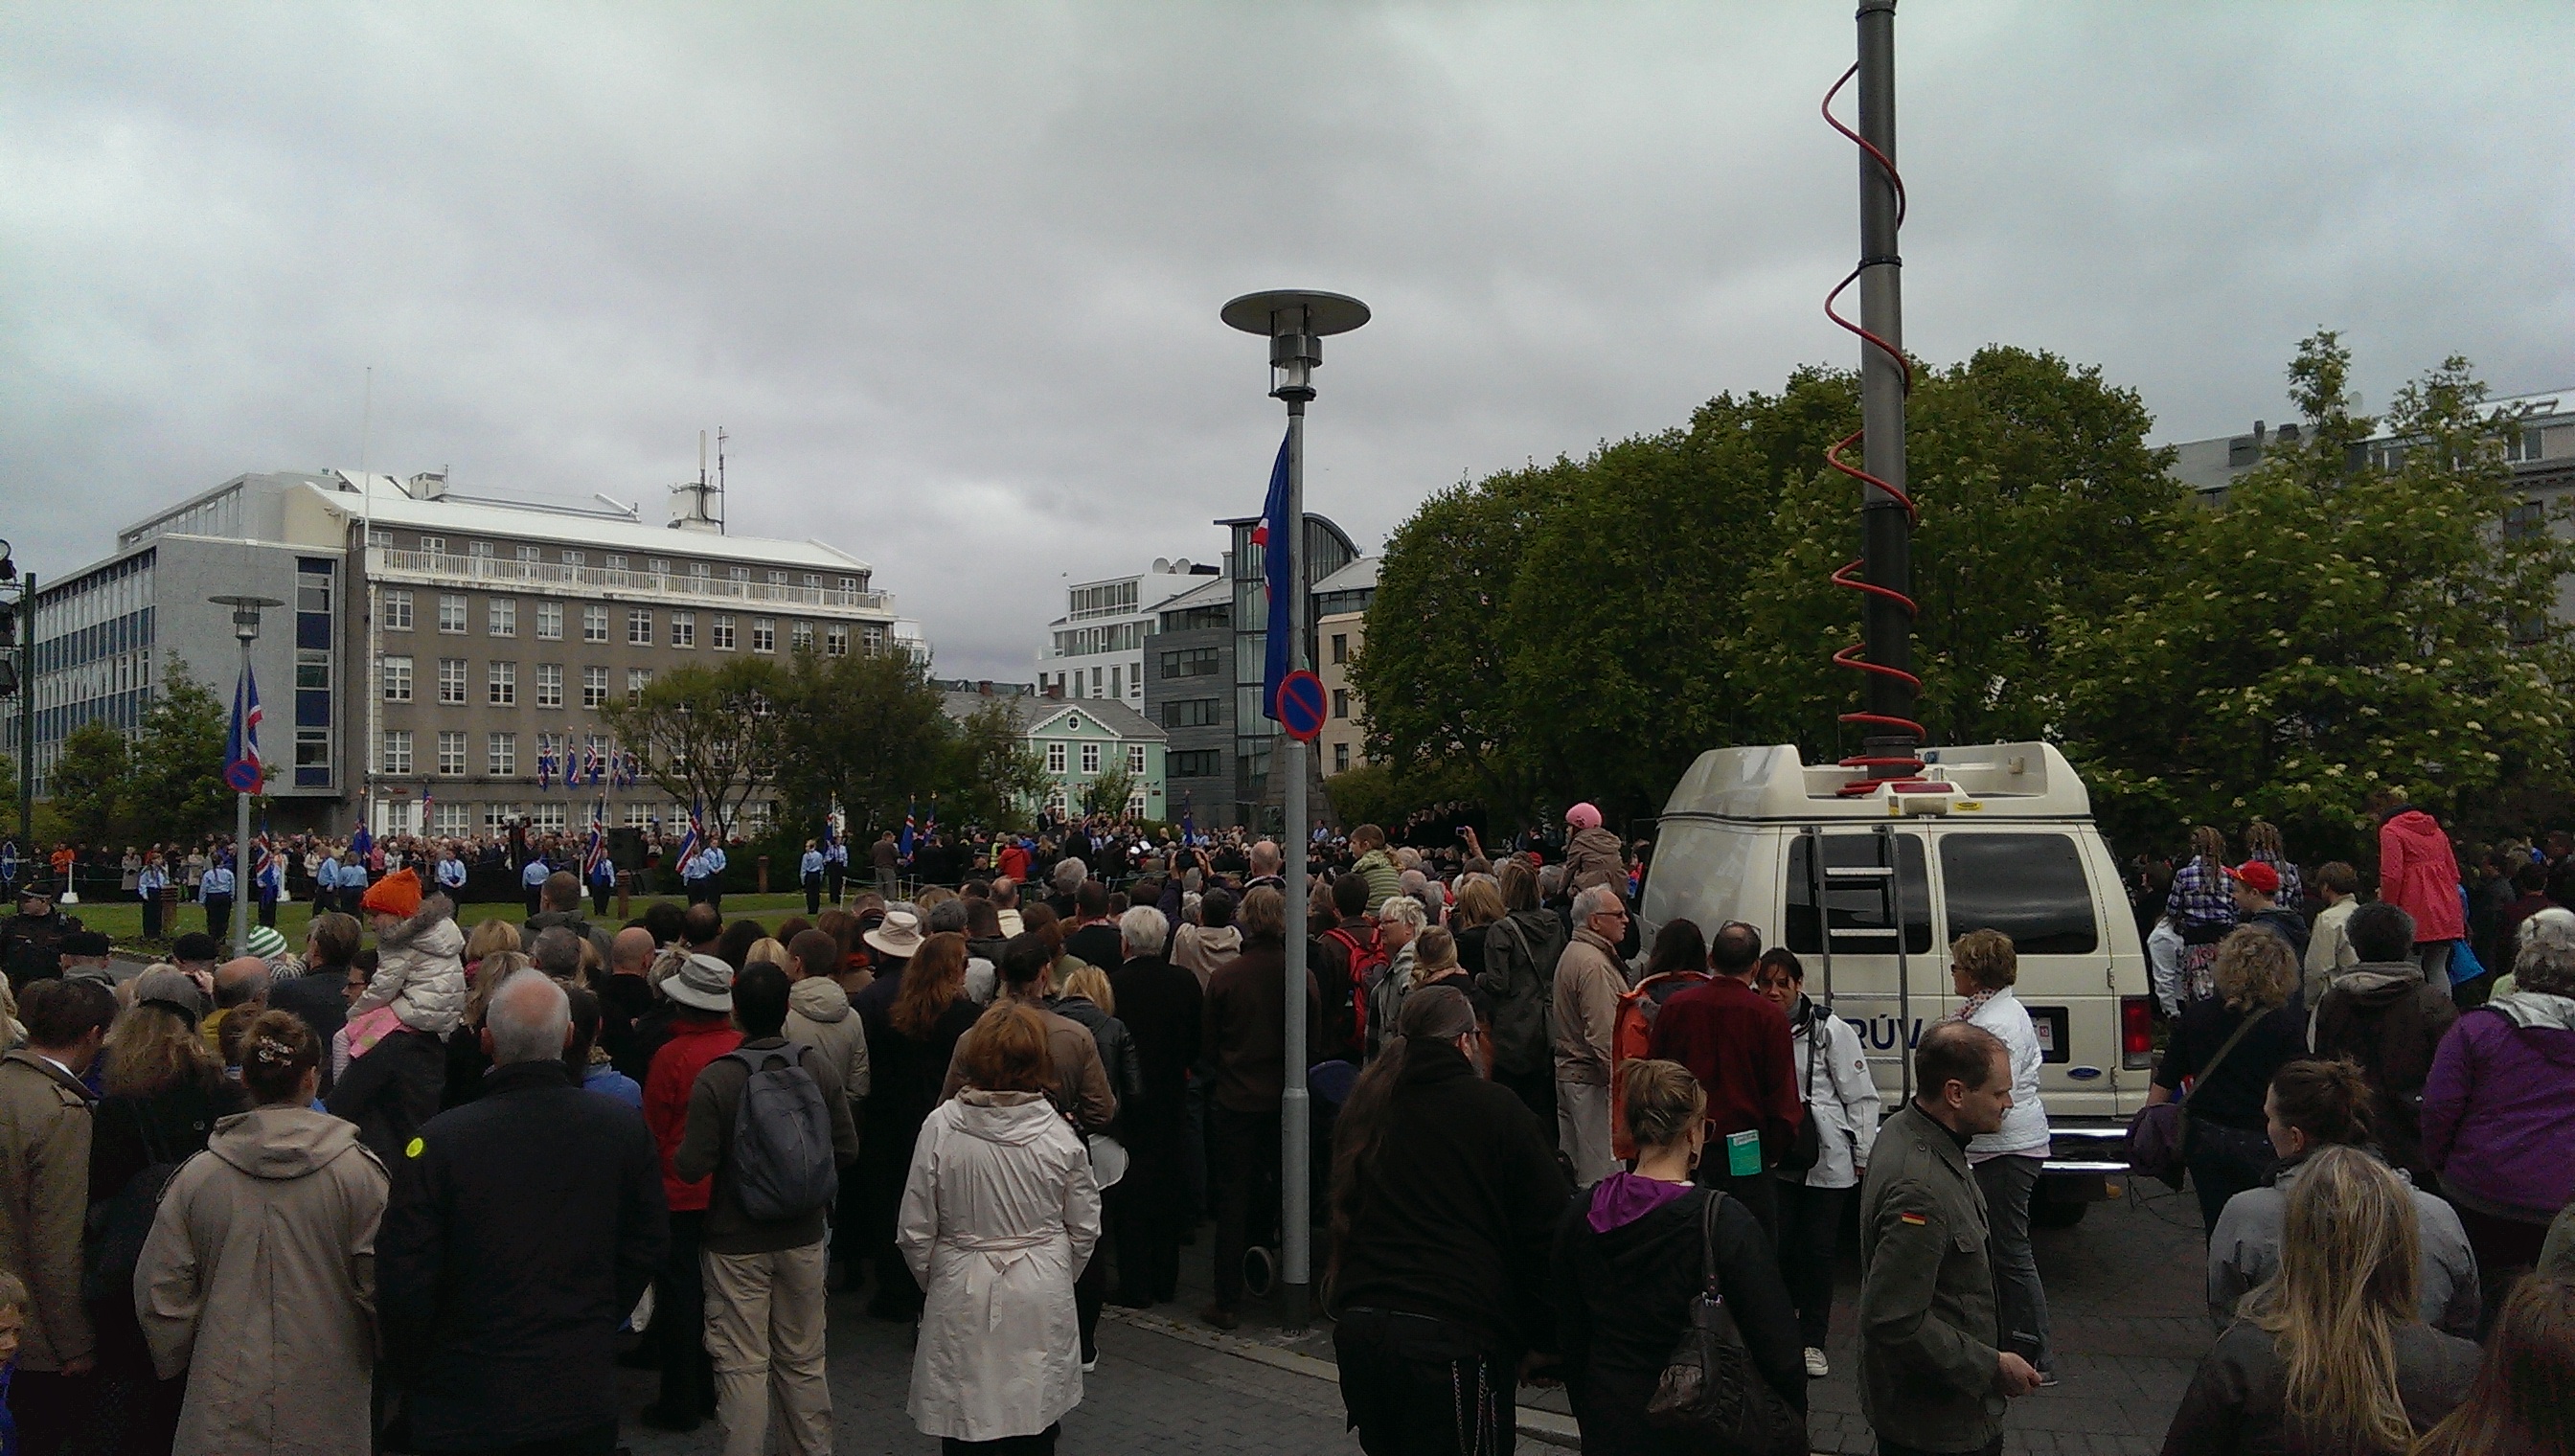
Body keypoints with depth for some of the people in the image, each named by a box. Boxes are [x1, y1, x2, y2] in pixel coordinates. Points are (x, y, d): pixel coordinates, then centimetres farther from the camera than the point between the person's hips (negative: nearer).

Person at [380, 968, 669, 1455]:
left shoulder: (438, 1142, -19)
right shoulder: (626, 1129, -9)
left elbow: (404, 1282, -14)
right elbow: (645, 1252, 0)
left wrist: (408, 1376, 3)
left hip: (465, 1409, -2)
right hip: (586, 1398, 2)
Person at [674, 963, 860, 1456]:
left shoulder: (715, 1078, -17)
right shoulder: (820, 1068, -7)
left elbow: (692, 1166, -17)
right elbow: (847, 1150, -2)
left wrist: (676, 1153, 6)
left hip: (737, 1244, -3)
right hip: (803, 1236, 4)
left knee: (743, 1365, 6)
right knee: (803, 1361, 16)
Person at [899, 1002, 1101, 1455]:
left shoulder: (941, 1126, -13)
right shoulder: (1061, 1136, -10)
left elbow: (915, 1230, -6)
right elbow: (1085, 1228, 1)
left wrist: (932, 1280, 13)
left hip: (964, 1299, -1)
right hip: (1042, 1299, 1)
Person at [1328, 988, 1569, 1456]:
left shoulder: (1364, 1107, 11)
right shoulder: (1498, 1110, -5)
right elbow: (1546, 1235, -4)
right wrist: (1545, 1338, 4)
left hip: (1357, 1329, 6)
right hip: (1453, 1335, -5)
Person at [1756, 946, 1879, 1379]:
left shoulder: (1831, 1030, -5)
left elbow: (1861, 1096, -1)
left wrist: (1864, 1155, -1)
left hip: (1827, 1157, -3)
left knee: (1819, 1247, 3)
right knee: (1777, 1244, 0)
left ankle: (1812, 1341, 16)